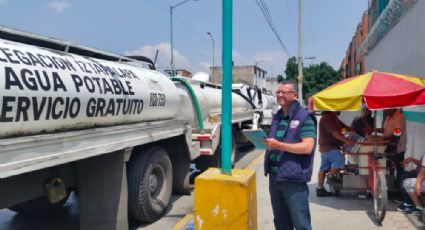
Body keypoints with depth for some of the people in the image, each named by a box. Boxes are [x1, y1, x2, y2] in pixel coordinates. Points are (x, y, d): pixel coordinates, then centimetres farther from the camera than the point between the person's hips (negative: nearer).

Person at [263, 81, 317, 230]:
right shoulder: (277, 117, 15)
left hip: (294, 178, -7)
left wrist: (278, 145, -25)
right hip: (274, 177, 7)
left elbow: (307, 147, -19)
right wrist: (266, 143, 3)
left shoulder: (304, 117, -8)